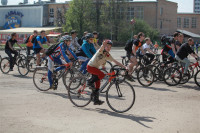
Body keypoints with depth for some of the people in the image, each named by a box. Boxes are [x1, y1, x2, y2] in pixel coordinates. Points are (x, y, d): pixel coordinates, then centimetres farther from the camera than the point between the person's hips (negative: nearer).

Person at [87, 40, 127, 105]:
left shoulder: (108, 56, 3)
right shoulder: (101, 51, -16)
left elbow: (116, 62, 5)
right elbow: (102, 47, -41)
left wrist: (125, 67, -3)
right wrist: (104, 44, -64)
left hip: (96, 68, 7)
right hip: (90, 66, -7)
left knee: (98, 83, 4)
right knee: (102, 75, -27)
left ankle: (96, 100, 11)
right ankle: (90, 82, -7)